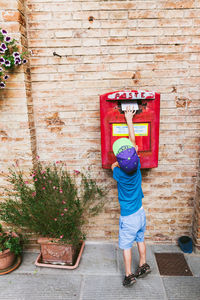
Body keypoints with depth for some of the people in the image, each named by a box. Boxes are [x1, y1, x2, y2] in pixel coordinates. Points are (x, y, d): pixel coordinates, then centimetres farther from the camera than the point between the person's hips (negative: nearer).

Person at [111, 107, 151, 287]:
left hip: (128, 217, -5)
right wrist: (129, 120, 2)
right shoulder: (137, 167, -15)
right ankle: (143, 265, 42)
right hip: (140, 212, 5)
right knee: (140, 240, 24)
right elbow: (133, 142, -6)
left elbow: (114, 165, 0)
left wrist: (127, 156, -6)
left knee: (126, 246, 13)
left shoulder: (119, 174, -26)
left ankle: (129, 276, 26)